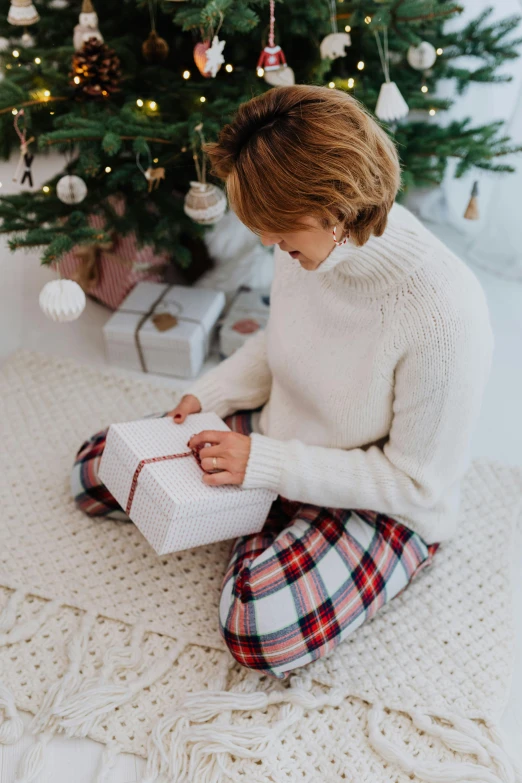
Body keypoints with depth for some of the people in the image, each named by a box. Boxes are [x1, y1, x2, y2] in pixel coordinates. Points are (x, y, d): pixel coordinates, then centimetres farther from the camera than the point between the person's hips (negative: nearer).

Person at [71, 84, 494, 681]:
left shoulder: (442, 313, -33)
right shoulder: (308, 242, -13)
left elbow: (418, 482, -23)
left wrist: (267, 464, -25)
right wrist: (212, 394, -6)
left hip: (382, 502, -6)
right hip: (276, 440, 7)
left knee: (260, 625, -31)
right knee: (95, 469, 4)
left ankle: (264, 529, 2)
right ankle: (271, 519, 11)